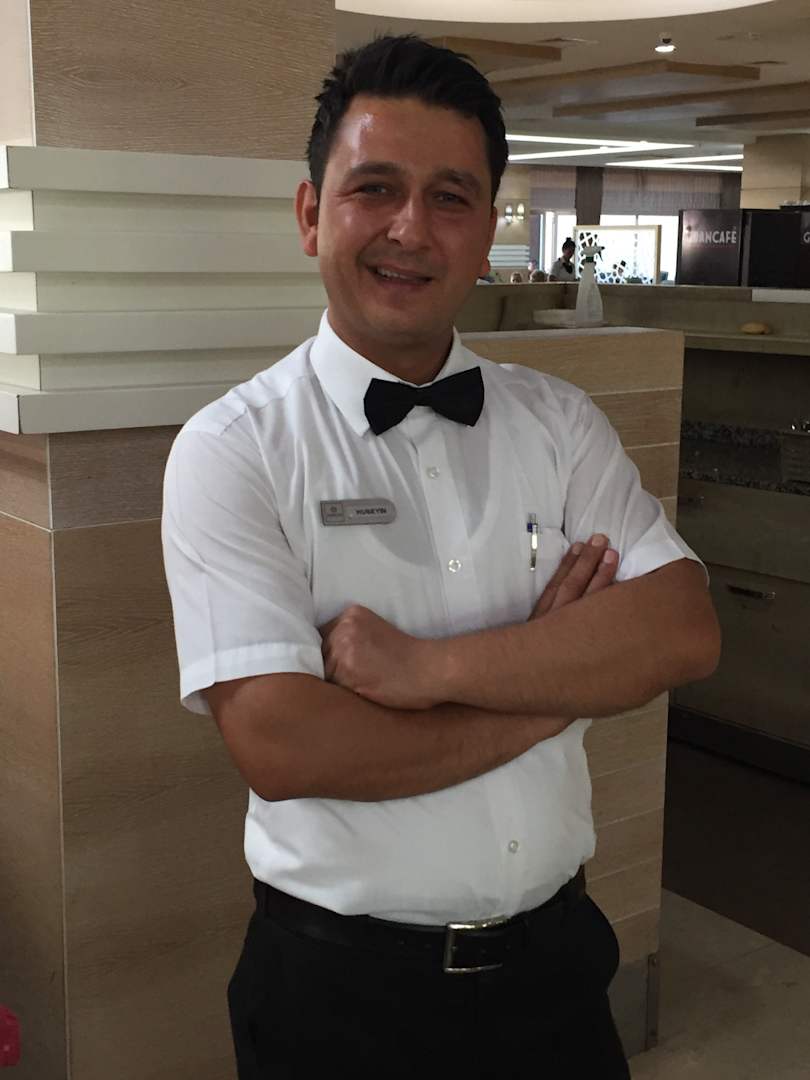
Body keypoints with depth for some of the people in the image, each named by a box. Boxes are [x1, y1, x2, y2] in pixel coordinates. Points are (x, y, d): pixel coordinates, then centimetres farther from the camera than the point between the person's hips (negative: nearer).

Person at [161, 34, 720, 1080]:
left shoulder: (558, 422, 0)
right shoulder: (232, 450, -13)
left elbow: (685, 632, -12)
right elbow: (279, 746, -23)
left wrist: (429, 666, -23)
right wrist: (556, 684, -15)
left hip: (554, 955, 4)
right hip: (339, 988, -3)